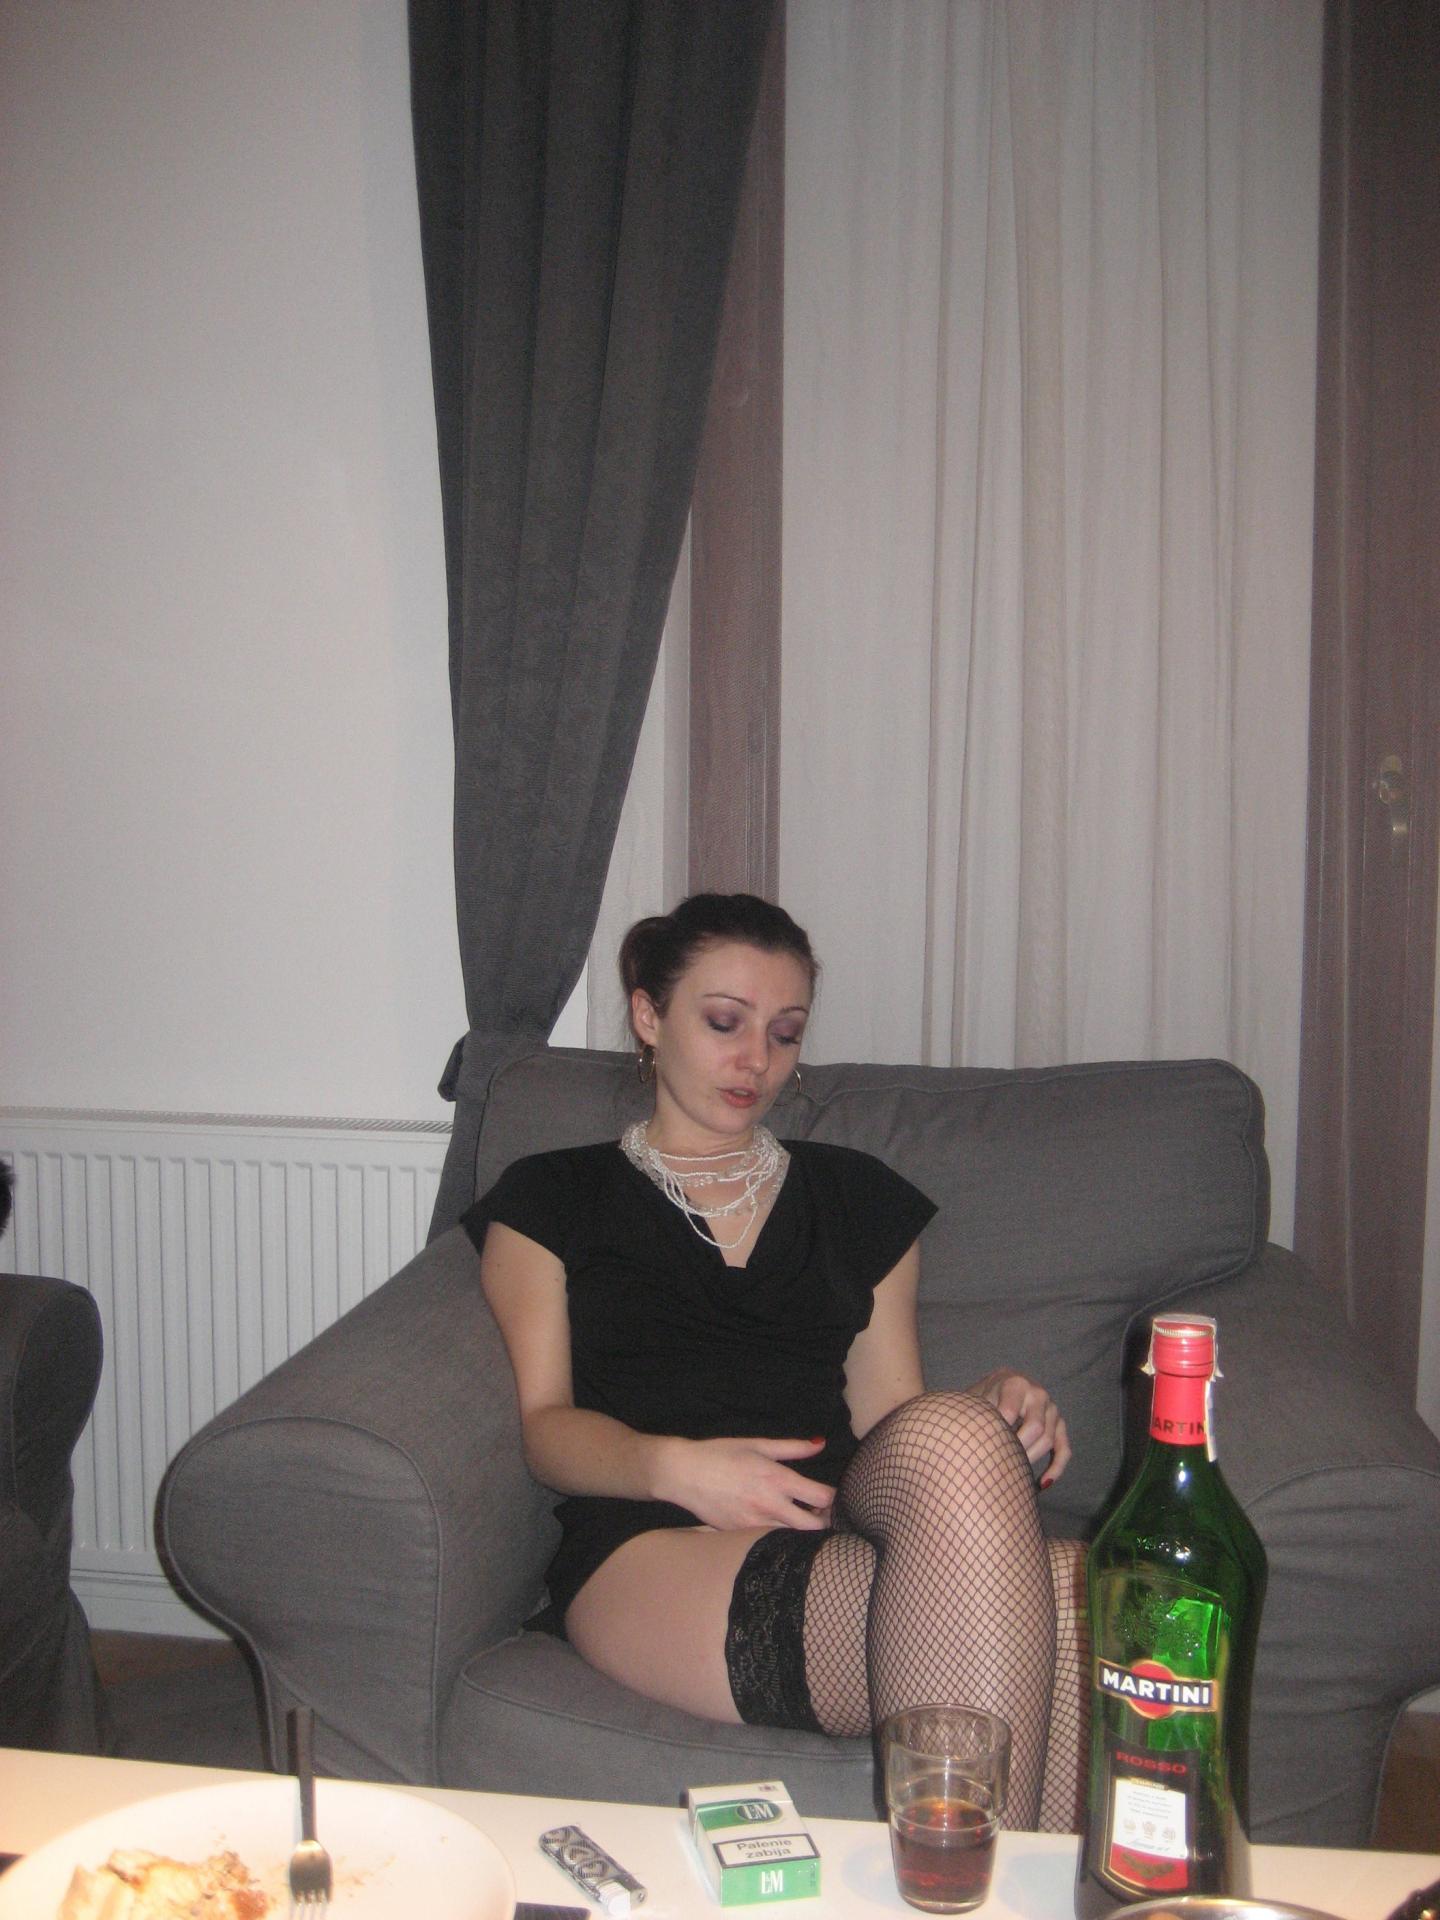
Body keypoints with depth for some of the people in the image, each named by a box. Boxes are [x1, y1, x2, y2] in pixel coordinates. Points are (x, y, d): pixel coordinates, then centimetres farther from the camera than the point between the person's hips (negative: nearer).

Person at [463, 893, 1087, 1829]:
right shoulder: (552, 1200, 20)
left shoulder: (857, 1197, 29)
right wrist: (676, 1467, -14)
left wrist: (992, 1408, -3)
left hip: (842, 1525, 4)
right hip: (653, 1548, -3)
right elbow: (538, 1421, 8)